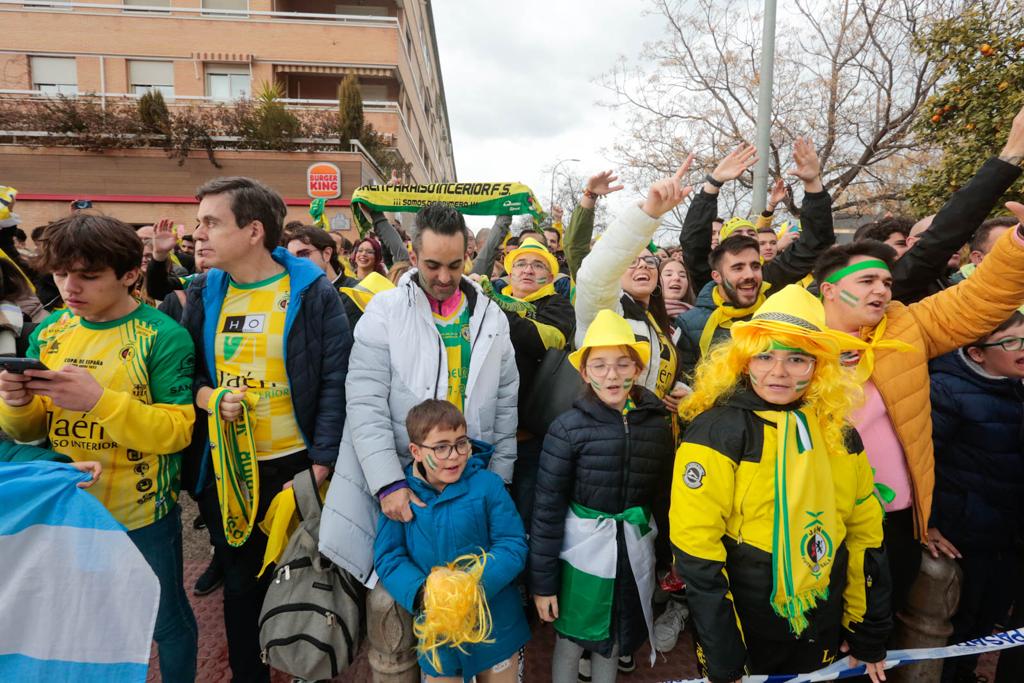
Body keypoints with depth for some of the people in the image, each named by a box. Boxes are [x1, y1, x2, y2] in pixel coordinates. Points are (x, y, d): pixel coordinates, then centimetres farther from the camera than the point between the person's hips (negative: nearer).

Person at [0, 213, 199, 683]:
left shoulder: (163, 337, -17)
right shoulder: (49, 332, 1)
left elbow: (177, 431, -20)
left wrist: (99, 400, -31)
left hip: (141, 514, -5)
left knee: (165, 622, 16)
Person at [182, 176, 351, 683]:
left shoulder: (313, 293, -10)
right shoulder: (204, 292, 3)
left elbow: (335, 381, -11)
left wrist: (321, 462, -16)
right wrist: (207, 396, -12)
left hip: (294, 464, -3)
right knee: (241, 583, 19)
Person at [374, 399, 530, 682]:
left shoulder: (487, 484, -14)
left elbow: (513, 545, -14)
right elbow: (387, 557, -7)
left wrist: (477, 583, -27)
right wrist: (420, 591, -23)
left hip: (494, 624, 0)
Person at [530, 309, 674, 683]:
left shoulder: (657, 425, -4)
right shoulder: (568, 428, -15)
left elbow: (664, 496, 7)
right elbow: (547, 509, -11)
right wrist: (542, 581, -8)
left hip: (634, 550, 3)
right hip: (583, 550, -3)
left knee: (614, 640, 20)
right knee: (571, 640, 14)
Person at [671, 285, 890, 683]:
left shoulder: (839, 432, -2)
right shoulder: (718, 431, -20)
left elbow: (864, 533, 6)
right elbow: (694, 545, -20)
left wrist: (869, 636, 8)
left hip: (823, 633, 5)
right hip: (743, 632, -5)